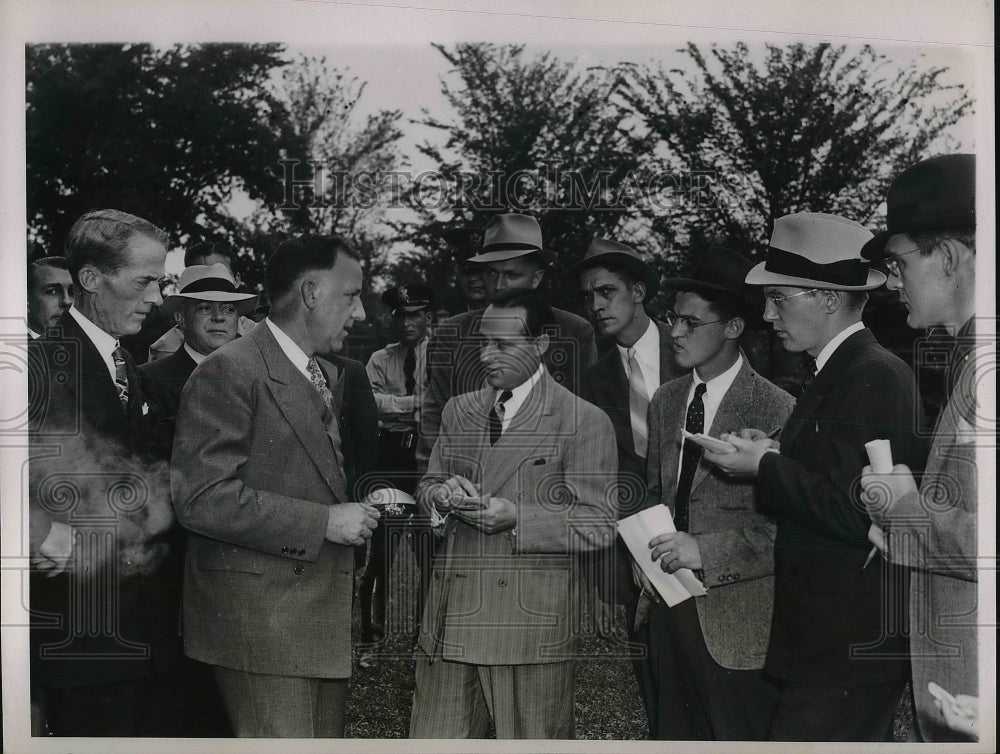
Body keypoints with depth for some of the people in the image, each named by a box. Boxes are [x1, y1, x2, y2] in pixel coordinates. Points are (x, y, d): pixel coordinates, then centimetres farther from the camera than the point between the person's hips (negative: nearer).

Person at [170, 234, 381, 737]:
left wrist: (362, 505, 9)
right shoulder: (229, 372, -12)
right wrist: (322, 522, -18)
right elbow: (202, 499, -20)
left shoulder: (327, 375, 17)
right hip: (260, 616, -9)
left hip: (325, 616, 9)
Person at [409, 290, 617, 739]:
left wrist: (516, 517, -18)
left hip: (533, 617, -5)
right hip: (452, 615, 5)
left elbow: (599, 523, -7)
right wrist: (443, 496, -3)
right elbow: (428, 483, 21)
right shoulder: (459, 411, 14)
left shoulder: (584, 422, -4)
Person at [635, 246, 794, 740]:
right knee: (673, 734, 15)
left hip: (736, 616, -6)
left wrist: (706, 550, -20)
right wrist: (645, 553, 4)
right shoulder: (665, 400, 11)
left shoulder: (776, 409, -12)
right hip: (669, 603, 6)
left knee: (743, 735, 2)